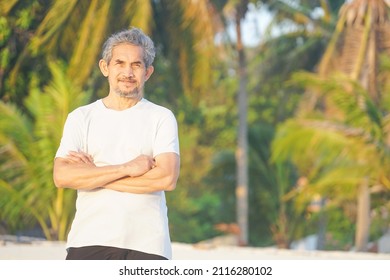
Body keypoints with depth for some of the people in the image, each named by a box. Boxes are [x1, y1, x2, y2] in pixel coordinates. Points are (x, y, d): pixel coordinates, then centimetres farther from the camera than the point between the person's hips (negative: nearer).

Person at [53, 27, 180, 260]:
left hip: (147, 247, -1)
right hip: (89, 242, 1)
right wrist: (127, 168, -10)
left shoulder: (161, 118, 8)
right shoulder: (81, 118, 11)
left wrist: (94, 174, -6)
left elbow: (167, 178, -8)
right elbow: (62, 176, -4)